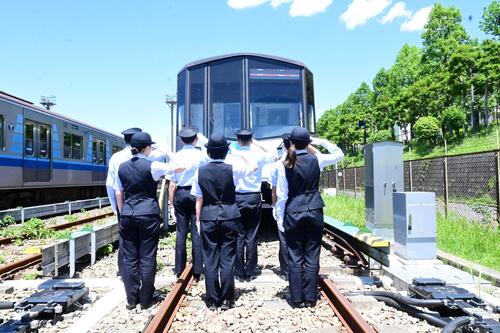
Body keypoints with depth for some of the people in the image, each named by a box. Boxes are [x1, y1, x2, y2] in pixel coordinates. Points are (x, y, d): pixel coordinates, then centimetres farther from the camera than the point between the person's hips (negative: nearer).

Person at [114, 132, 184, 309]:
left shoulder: (122, 167, 6)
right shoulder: (152, 166, -8)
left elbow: (118, 193, 10)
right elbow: (179, 168, -6)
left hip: (128, 213, 4)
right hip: (148, 213, -4)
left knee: (129, 257, 10)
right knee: (147, 257, 4)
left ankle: (131, 299, 18)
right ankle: (145, 300, 14)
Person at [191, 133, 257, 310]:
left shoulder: (200, 171, -2)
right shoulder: (232, 168, -6)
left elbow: (199, 199, 1)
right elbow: (254, 166, 10)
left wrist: (198, 221, 8)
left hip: (208, 218, 1)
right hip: (229, 217, -1)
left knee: (210, 261, 8)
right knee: (227, 259, 7)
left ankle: (213, 300, 17)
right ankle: (227, 300, 14)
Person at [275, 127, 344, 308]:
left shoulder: (285, 165, -5)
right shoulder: (316, 160, -3)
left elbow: (282, 195, -4)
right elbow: (339, 154, 15)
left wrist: (279, 218, 2)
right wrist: (324, 142, 16)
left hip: (293, 213, -1)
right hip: (314, 211, 1)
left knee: (295, 258, 7)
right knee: (312, 257, 8)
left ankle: (297, 298, 13)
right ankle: (310, 298, 14)